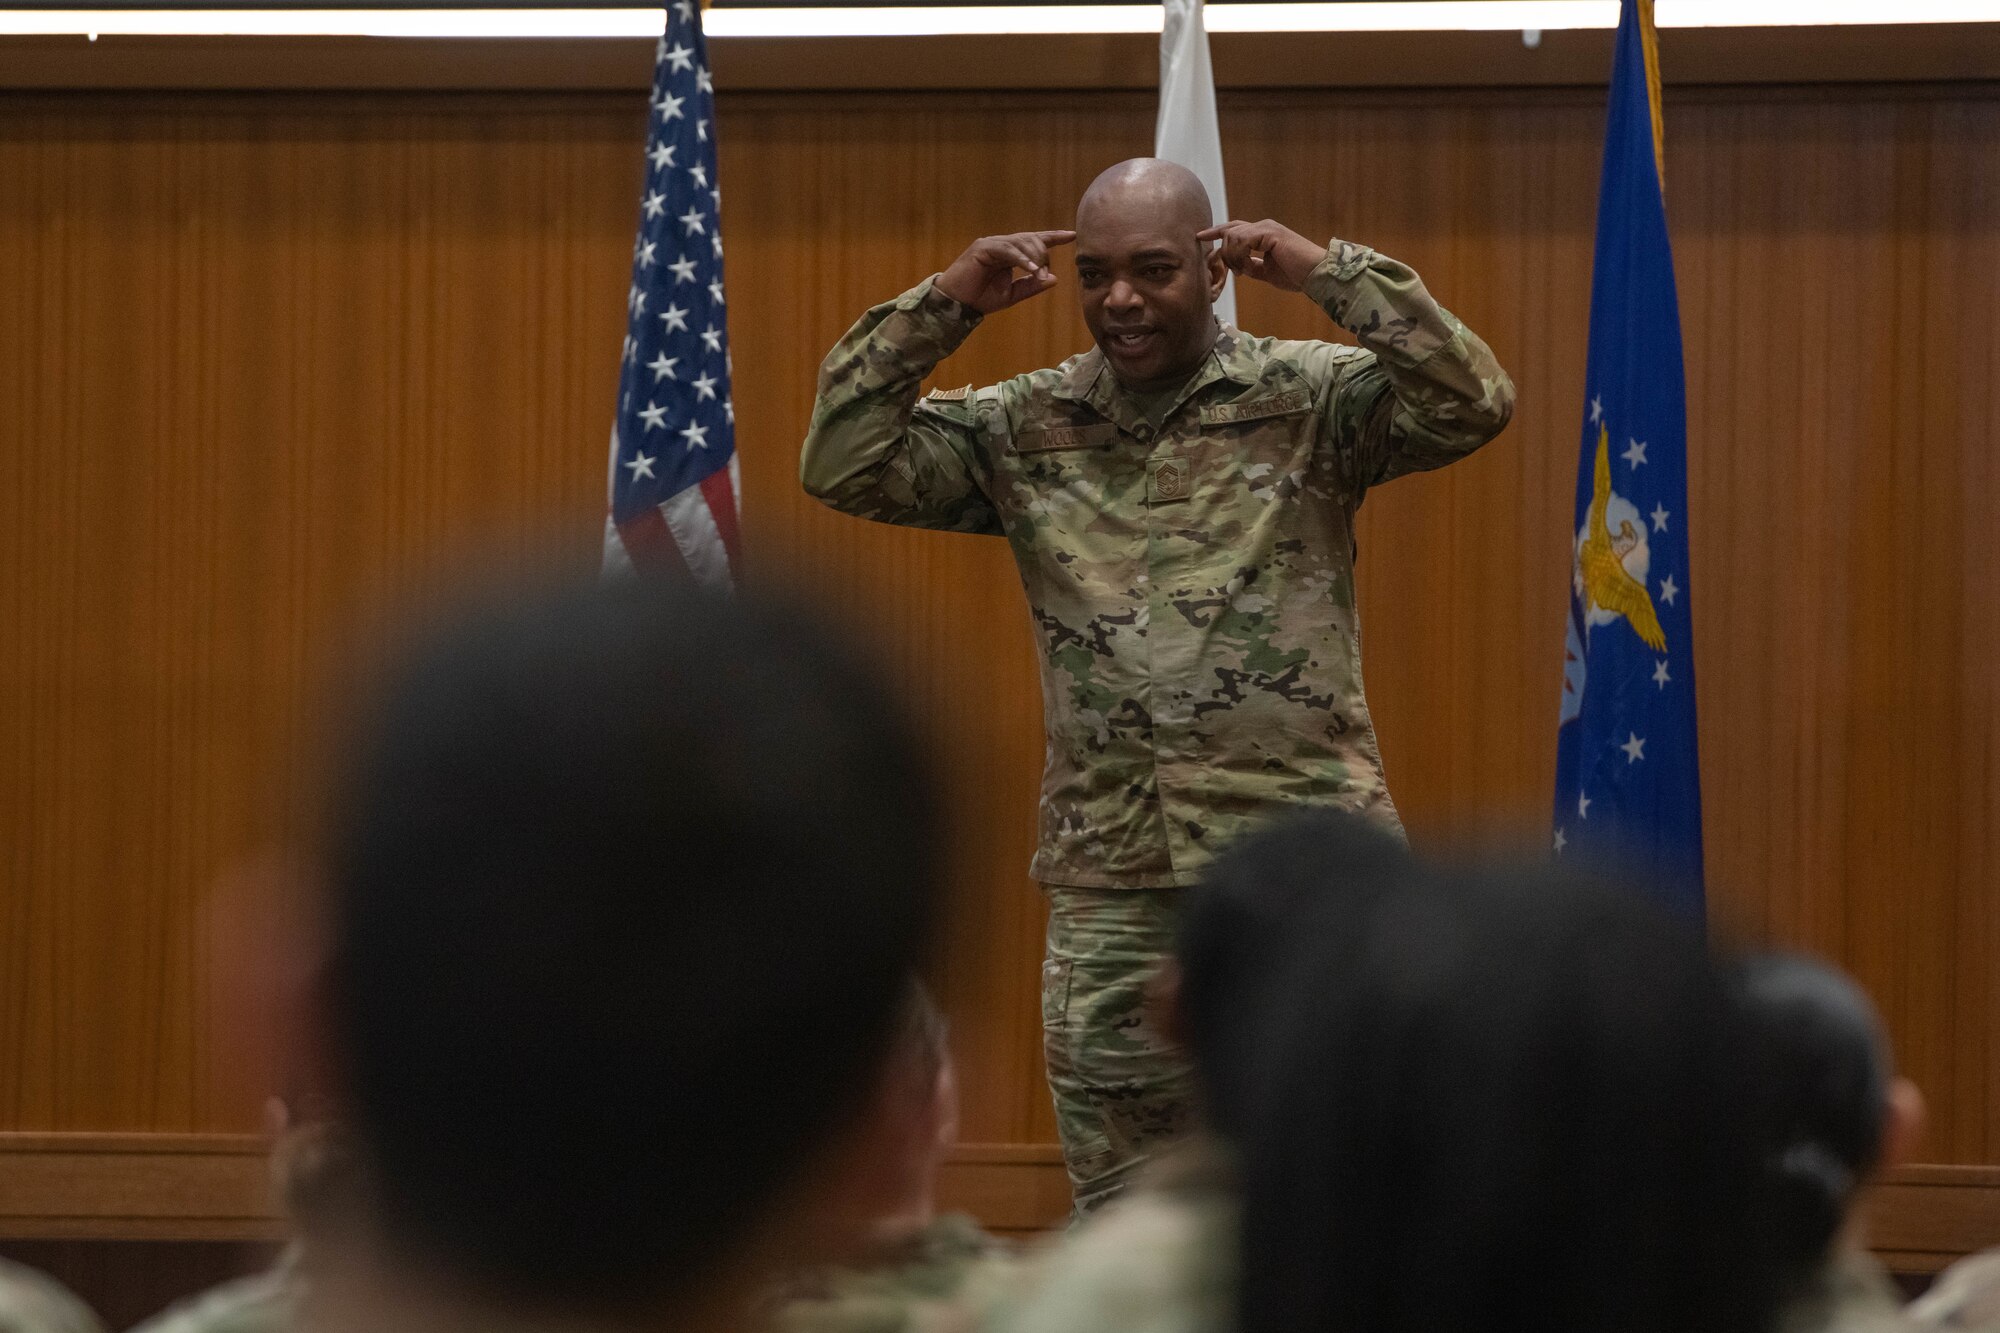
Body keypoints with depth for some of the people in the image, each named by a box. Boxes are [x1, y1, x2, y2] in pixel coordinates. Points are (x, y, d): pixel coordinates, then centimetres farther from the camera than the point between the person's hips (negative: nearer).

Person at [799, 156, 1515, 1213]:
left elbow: (1471, 405, -12)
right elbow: (843, 464, 4)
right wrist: (940, 306, -2)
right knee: (1118, 1202, 7)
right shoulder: (1025, 430, 10)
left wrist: (1330, 274, -14)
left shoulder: (1310, 398, 1)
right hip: (1108, 876, 3)